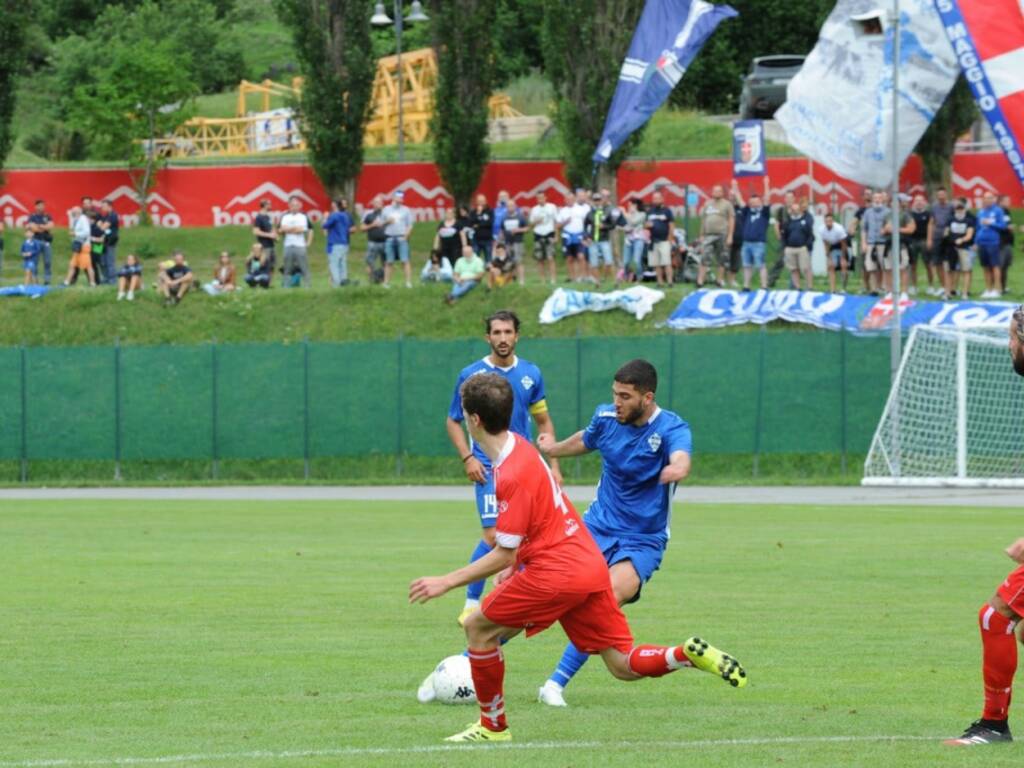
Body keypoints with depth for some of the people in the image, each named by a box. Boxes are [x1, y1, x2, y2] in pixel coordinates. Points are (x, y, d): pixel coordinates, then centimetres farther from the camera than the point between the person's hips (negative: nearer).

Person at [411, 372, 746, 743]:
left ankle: (493, 726, 10)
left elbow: (504, 555, -17)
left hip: (557, 573, -9)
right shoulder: (518, 446, 10)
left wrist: (446, 582, -13)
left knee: (479, 627, 5)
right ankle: (689, 654, -12)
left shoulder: (511, 476, -19)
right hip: (590, 564, 9)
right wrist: (512, 567, 26)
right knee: (623, 665, 9)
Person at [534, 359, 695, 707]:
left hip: (642, 541, -4)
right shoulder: (606, 417, -2)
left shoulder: (671, 429, -18)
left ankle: (556, 684, -24)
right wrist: (553, 449, 42)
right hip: (596, 527, 4)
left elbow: (681, 460, -41)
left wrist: (677, 468, -66)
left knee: (610, 598, -31)